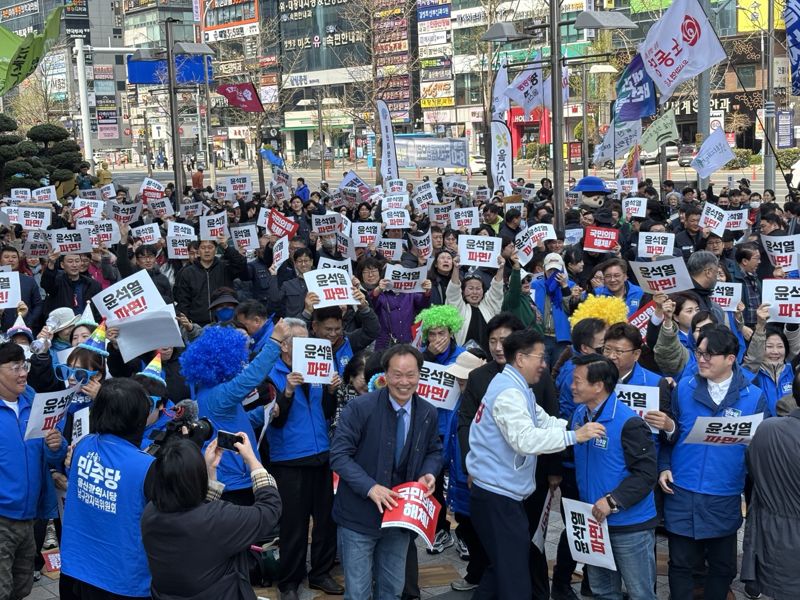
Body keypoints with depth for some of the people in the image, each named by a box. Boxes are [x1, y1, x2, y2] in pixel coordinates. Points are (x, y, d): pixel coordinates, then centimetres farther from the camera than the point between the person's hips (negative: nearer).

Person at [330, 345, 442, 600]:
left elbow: (434, 451, 15)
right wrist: (370, 487, -27)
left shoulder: (428, 413, 0)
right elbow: (339, 455, -16)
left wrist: (429, 473, -7)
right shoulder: (360, 408, -16)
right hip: (360, 515, -4)